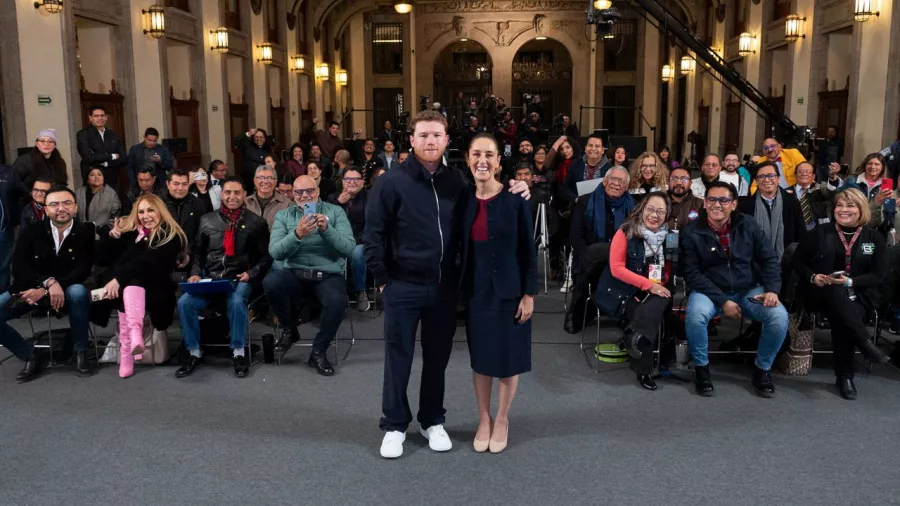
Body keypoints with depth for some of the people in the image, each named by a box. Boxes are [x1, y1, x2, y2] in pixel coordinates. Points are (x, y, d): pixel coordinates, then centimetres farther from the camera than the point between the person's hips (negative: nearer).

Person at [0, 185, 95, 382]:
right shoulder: (31, 232, -3)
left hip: (68, 291, -2)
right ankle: (30, 357, -2)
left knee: (78, 292, -38)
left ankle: (80, 354, -18)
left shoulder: (85, 232, -7)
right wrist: (48, 282, -29)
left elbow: (82, 272, -14)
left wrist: (44, 291, -25)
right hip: (31, 289, 2)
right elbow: (19, 269, -9)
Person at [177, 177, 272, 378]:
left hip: (239, 279, -3)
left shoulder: (256, 222, 6)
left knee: (237, 302, -36)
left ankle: (239, 352, -17)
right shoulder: (207, 220, 15)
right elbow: (197, 251, 17)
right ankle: (194, 352, -5)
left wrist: (251, 273, -10)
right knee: (185, 302, -23)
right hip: (209, 278, 3)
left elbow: (266, 256, 5)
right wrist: (195, 273, 0)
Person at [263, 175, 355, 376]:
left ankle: (319, 351, -6)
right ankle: (289, 330, -1)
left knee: (337, 301, -34)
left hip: (328, 275, -1)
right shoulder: (283, 216, 8)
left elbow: (349, 247, -7)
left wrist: (326, 229, -22)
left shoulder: (336, 212, 5)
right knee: (270, 282, -32)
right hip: (293, 273, 1)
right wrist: (297, 235, -24)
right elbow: (275, 252, -7)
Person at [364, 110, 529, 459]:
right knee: (398, 358, 7)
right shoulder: (391, 182, -8)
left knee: (437, 358, 14)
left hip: (444, 288, 4)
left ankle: (433, 421, 31)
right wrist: (383, 279, -7)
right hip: (403, 287, -3)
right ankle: (394, 425, 22)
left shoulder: (456, 183, 5)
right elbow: (373, 235, -6)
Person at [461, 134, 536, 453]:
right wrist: (459, 289, 4)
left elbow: (528, 250, -7)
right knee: (480, 357, 12)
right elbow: (461, 249, 6)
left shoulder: (515, 199, -10)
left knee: (508, 358, 7)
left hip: (509, 290, -3)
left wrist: (529, 294, -10)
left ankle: (502, 420, 26)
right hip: (476, 291, 3)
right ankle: (483, 419, 28)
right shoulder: (464, 200, 0)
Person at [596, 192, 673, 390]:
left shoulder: (668, 236, 5)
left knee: (663, 298, -30)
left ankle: (637, 336, -40)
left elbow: (668, 269, 13)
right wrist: (648, 285, -21)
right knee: (650, 314, -30)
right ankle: (645, 370, -22)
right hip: (622, 292, -4)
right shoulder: (626, 233, -9)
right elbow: (616, 268, -15)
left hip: (654, 292, 4)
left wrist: (661, 283, -11)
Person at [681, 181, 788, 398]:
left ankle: (762, 369, 2)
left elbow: (769, 259, 4)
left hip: (749, 290, 3)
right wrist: (722, 301, -19)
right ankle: (701, 367, -8)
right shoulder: (692, 232, -8)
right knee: (696, 315, -35)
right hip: (710, 291, -2)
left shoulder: (748, 225, 0)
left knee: (779, 316, -24)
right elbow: (692, 273, -12)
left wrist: (771, 289, -13)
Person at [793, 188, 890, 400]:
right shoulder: (821, 233, 6)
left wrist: (850, 282, -14)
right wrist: (813, 277, -12)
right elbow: (798, 261, 7)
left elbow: (879, 275, 2)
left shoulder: (874, 238, 7)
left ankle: (845, 376, -19)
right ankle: (865, 343, -37)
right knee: (836, 292, -37)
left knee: (841, 318, -32)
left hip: (858, 295, 0)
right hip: (822, 293, 0)